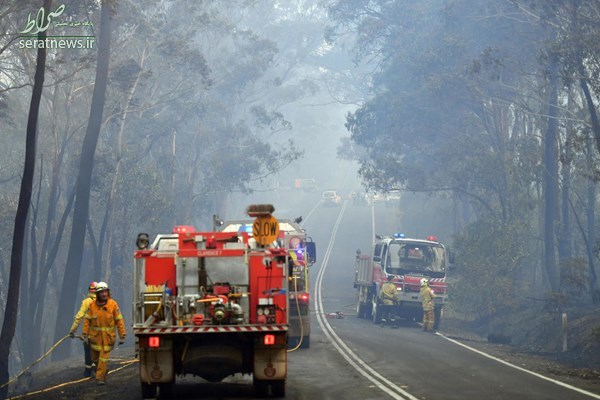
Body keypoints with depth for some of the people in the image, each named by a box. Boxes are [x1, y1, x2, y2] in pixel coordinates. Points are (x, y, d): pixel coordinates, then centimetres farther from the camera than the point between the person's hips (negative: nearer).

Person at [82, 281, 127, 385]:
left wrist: (122, 336, -7)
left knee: (104, 357, -6)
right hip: (95, 336, 2)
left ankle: (101, 378, 2)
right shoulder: (92, 305, -4)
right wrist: (85, 335, -5)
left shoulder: (113, 304, -8)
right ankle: (104, 369, 39)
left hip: (108, 336, -2)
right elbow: (87, 321, -1)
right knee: (95, 358, 11)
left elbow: (119, 321, -5)